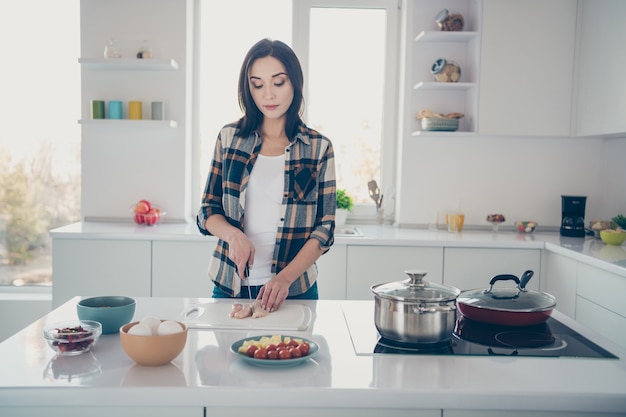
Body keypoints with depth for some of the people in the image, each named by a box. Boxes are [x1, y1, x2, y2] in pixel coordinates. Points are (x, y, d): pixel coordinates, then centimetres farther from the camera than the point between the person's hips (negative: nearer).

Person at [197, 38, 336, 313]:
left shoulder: (319, 148, -4)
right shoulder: (229, 138, 1)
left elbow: (324, 229, -5)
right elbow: (208, 211, 4)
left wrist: (285, 278, -18)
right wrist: (233, 234, -16)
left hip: (294, 290, -1)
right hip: (229, 286, 2)